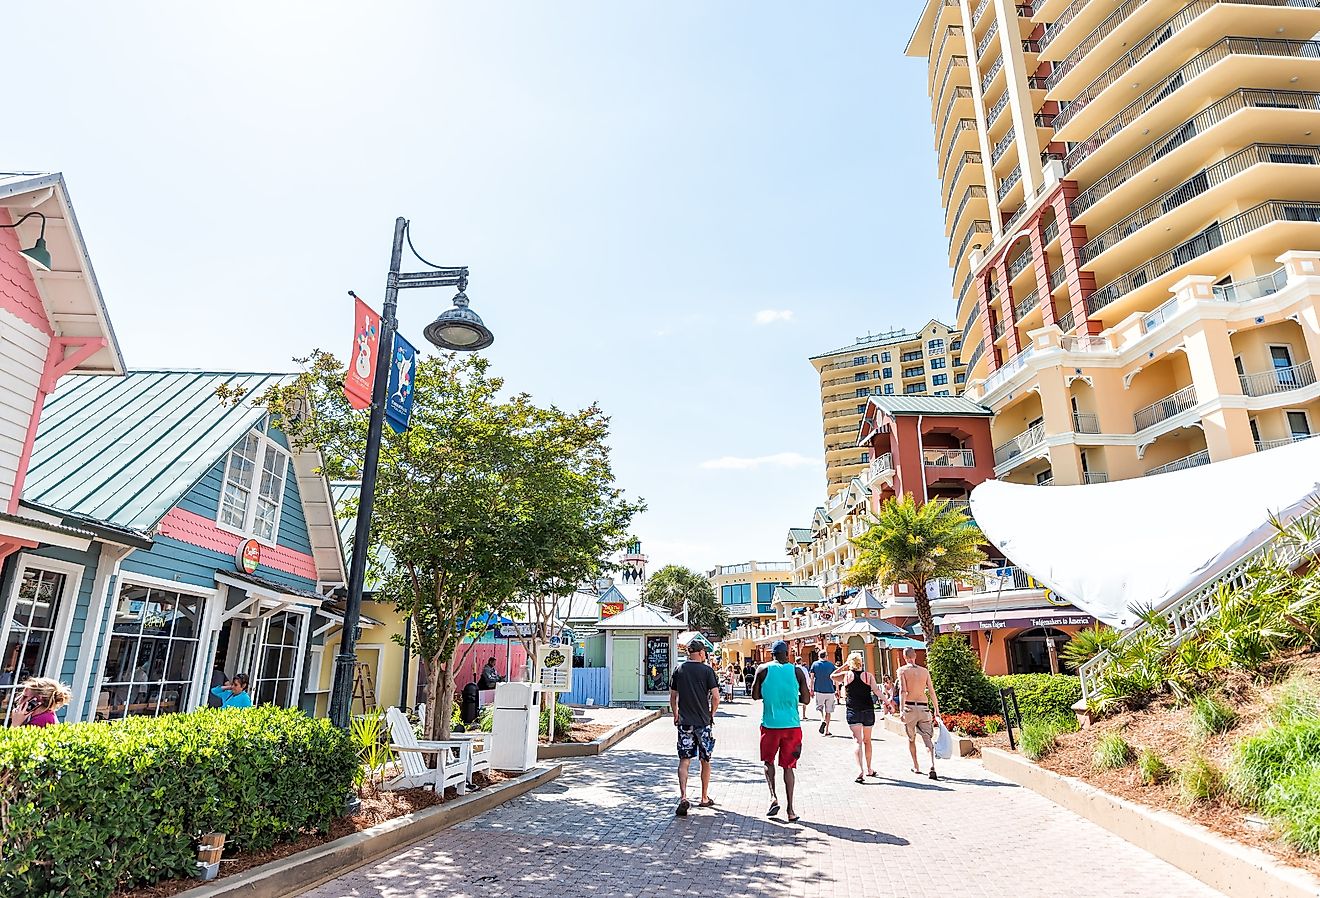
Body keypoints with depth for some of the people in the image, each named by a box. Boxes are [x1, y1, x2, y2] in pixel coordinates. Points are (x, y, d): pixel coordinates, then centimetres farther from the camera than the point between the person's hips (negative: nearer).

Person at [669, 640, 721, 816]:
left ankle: (683, 798, -13)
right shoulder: (707, 670, -6)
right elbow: (716, 697, -10)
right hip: (704, 722, -1)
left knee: (684, 760, 2)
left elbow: (672, 697, 8)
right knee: (705, 761, 13)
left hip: (684, 722, 2)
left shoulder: (679, 670, 3)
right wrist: (711, 714, 6)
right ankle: (704, 798, 24)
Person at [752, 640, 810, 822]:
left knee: (768, 761, 19)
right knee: (788, 766, 9)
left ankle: (773, 797, 2)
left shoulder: (763, 670, -2)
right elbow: (806, 699, 3)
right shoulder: (797, 671, 0)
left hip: (770, 724, -1)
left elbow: (755, 695, 2)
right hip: (792, 725, 1)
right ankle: (790, 810, 7)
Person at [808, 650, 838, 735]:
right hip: (830, 691, 1)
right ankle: (827, 730, 10)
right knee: (828, 711, 10)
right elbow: (835, 678, 4)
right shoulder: (831, 664, 3)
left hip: (819, 690, -1)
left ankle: (823, 720, -13)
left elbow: (812, 678, 1)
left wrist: (811, 689, 8)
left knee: (820, 708, 15)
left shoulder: (815, 664, 1)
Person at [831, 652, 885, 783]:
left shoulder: (846, 675, 0)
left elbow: (833, 676, 15)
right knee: (867, 740, 18)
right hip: (868, 710, 2)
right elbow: (876, 690, -8)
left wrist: (844, 666, 15)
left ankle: (860, 770, -22)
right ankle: (869, 769, 29)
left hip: (853, 711, -2)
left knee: (858, 741, -6)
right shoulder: (868, 675, 1)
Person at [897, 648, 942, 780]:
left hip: (909, 707, -2)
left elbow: (903, 691, -13)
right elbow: (932, 692, 8)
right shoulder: (925, 671, 9)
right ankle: (932, 766, -21)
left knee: (911, 739, 16)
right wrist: (936, 710, 14)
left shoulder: (902, 670, -1)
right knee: (928, 738, -2)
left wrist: (901, 709, -18)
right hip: (924, 707, 2)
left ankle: (916, 767, 25)